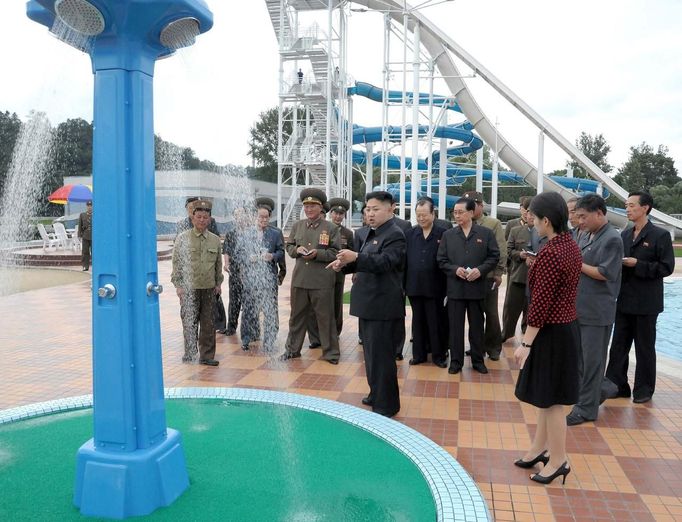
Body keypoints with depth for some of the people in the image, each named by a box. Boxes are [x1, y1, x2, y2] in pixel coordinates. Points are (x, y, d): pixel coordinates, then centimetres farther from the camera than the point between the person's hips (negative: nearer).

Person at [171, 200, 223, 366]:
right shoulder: (183, 238, -1)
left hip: (209, 289, 3)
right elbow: (176, 263, 0)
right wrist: (178, 285, -5)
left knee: (208, 324, 6)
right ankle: (189, 354, 16)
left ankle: (207, 356, 16)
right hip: (189, 288, -3)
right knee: (189, 323, 3)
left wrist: (218, 283, 13)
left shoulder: (215, 240, 8)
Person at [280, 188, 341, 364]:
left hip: (322, 281, -4)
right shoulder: (297, 225, 10)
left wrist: (317, 253, -18)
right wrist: (297, 249, -7)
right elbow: (288, 247, 15)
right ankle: (293, 349, 28)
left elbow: (334, 253, -3)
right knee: (297, 315, 14)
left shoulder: (331, 228, -1)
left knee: (325, 317, 4)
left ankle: (331, 353, 15)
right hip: (299, 279, 4)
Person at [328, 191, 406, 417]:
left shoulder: (395, 235, -13)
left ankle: (386, 405, 10)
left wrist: (355, 257, -38)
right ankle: (376, 393, 35)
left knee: (381, 355, -2)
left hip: (384, 305, -9)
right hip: (367, 303, 9)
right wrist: (344, 264, -5)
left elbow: (384, 262, -27)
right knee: (371, 353, 19)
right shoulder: (363, 234, 12)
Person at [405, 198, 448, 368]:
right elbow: (404, 259, 5)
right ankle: (419, 354, 23)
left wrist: (446, 285, -7)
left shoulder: (443, 234, -4)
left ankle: (439, 355, 18)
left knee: (436, 323, 6)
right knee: (418, 321, 13)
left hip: (434, 287, -3)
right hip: (414, 286, 3)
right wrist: (403, 283, 0)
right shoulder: (410, 234, 6)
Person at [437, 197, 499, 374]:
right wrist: (455, 269, -13)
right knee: (455, 326, 5)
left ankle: (478, 360, 23)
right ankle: (456, 360, 16)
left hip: (477, 287, 0)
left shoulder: (486, 233, 2)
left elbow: (494, 257, 1)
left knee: (477, 326, 10)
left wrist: (480, 270, -14)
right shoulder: (448, 235, 5)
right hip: (455, 288, 1)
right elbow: (441, 260, 4)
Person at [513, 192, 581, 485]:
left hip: (552, 332, -9)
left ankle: (558, 461, 22)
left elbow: (540, 305, -22)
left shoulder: (550, 254, -23)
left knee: (551, 399, 6)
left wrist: (526, 343, -17)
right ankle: (540, 449, 35)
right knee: (545, 394, 20)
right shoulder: (571, 246, 5)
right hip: (568, 326, 10)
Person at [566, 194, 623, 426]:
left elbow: (605, 273, -18)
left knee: (591, 361, 2)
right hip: (578, 307, 8)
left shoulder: (612, 239, -13)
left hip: (596, 311, -8)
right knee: (578, 357, 17)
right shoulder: (586, 235, 11)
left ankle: (586, 408, 12)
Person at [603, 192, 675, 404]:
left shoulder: (660, 235, -7)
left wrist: (637, 264, -20)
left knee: (644, 348, 8)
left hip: (646, 304, -5)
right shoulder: (625, 234, 9)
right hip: (623, 301, 5)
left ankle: (644, 389, 21)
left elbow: (666, 267, -13)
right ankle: (616, 385, 19)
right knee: (618, 345, 8)